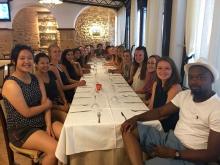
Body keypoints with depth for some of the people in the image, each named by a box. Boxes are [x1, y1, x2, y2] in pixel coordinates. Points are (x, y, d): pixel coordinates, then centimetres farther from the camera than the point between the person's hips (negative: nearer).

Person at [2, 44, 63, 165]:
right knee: (55, 149, -24)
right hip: (21, 130, -6)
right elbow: (26, 112, -19)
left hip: (42, 123, 7)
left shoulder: (36, 79, 7)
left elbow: (46, 102, -1)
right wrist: (47, 105, -4)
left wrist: (49, 125, -13)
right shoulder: (11, 84, -15)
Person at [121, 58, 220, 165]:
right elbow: (160, 111, 9)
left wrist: (174, 153, -21)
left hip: (189, 156, -7)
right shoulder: (184, 95, 4)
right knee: (128, 130, -9)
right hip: (170, 138, 8)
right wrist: (136, 118, -7)